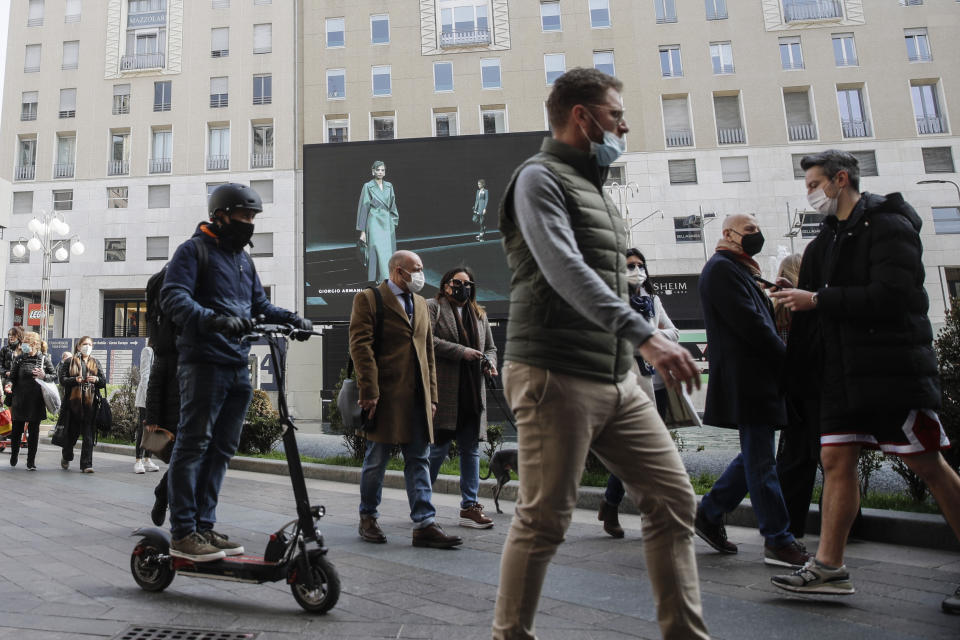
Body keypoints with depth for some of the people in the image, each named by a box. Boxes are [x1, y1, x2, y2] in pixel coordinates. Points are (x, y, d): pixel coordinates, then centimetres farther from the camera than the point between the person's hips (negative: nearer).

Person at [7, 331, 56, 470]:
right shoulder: (19, 359, 3)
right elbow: (12, 377, 4)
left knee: (34, 431, 3)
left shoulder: (43, 359, 2)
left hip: (36, 401, 0)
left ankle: (31, 462, 10)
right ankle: (14, 455, 33)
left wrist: (44, 376, -13)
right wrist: (10, 386, -16)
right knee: (17, 429, 9)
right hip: (20, 400, 1)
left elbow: (54, 376, 6)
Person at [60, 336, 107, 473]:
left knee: (89, 435, -3)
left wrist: (97, 379, -8)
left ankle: (86, 464, -1)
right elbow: (62, 379, 1)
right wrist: (75, 380, -16)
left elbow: (104, 382, 12)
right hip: (74, 402, -1)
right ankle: (66, 457, 36)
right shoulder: (71, 362, 8)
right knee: (72, 432, 10)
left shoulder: (95, 363, 14)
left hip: (91, 402, 1)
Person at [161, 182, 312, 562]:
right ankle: (182, 533, 2)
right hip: (204, 363, -8)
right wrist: (214, 320, -32)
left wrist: (292, 319, 6)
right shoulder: (194, 250, -1)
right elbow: (174, 298, -15)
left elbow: (260, 305, 24)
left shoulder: (243, 259, 23)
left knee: (222, 449, 10)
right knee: (194, 444, -5)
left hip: (238, 367, 8)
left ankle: (204, 526, 19)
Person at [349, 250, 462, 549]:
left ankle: (425, 524, 6)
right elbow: (360, 346, -10)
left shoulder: (421, 303, 19)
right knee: (377, 460, 4)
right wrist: (369, 392, -16)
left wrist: (431, 395, 13)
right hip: (385, 394, -6)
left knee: (419, 459, 4)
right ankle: (368, 519, 21)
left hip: (417, 396, 6)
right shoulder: (368, 299, -2)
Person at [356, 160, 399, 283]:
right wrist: (362, 231, -8)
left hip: (388, 224, 5)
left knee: (389, 254, 4)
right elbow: (363, 208, -4)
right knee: (377, 254, -12)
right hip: (374, 223, -5)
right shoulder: (368, 187, -2)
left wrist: (394, 222, 10)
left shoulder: (389, 186, 11)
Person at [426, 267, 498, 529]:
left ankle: (469, 507, 14)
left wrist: (489, 362, 2)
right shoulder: (432, 307, 4)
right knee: (439, 448, -2)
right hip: (444, 391, -6)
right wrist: (461, 351, -15)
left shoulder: (479, 314, 21)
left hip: (473, 394, 6)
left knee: (471, 450, 7)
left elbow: (490, 347, 25)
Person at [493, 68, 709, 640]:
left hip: (618, 379, 9)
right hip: (557, 377, -9)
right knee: (545, 520, -1)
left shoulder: (597, 187, 22)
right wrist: (646, 336, -29)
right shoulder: (540, 178, -5)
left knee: (673, 498, 7)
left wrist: (635, 352, 20)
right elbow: (565, 269, -22)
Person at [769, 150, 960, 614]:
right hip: (843, 372, 8)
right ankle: (829, 566, 8)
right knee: (837, 460, 4)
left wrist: (818, 300, -16)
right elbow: (815, 306, 21)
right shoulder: (827, 239, 18)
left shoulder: (888, 225, -7)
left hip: (893, 367, -8)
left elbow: (890, 297, -20)